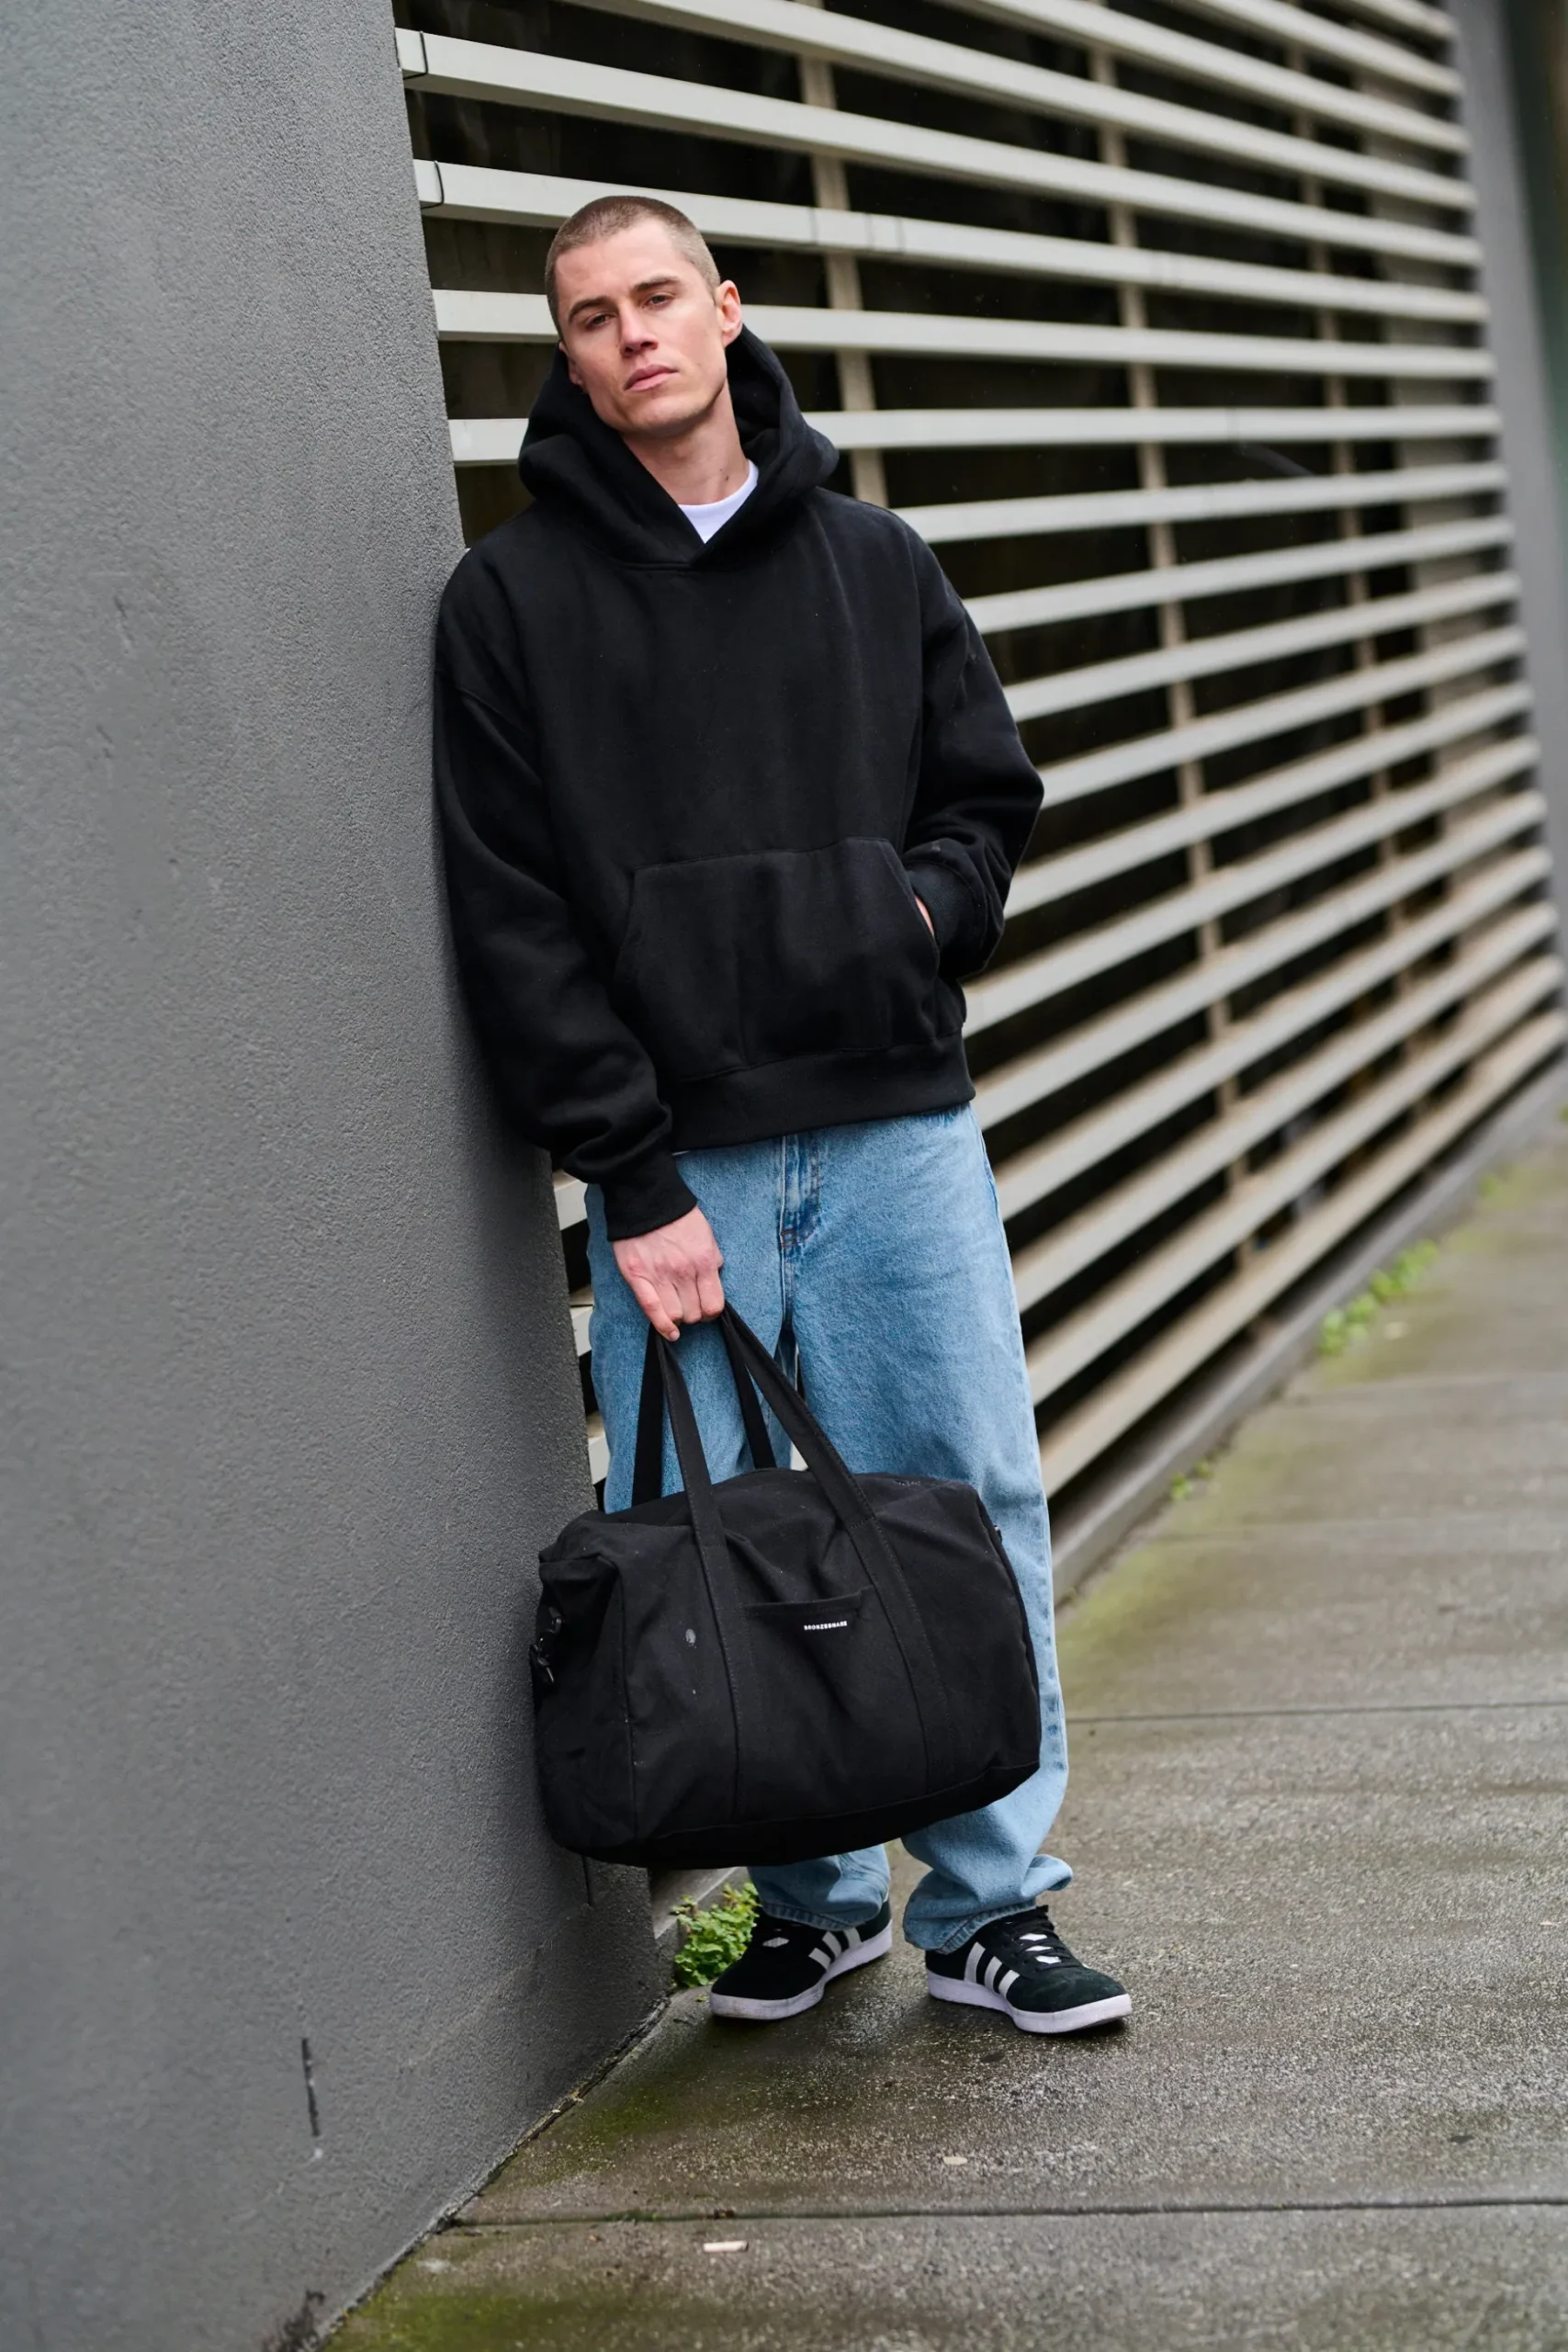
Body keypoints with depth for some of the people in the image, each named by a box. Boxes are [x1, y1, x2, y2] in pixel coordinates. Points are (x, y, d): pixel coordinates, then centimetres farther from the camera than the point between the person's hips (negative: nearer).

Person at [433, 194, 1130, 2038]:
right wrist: (632, 1179, -10)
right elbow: (513, 920, -4)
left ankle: (989, 1903, 14)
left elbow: (990, 792, 18)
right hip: (676, 1157, -2)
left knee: (972, 1506, 1)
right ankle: (816, 1894, 20)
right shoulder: (512, 599, 2)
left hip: (899, 1124, 2)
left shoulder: (874, 563, 12)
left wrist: (922, 906, -4)